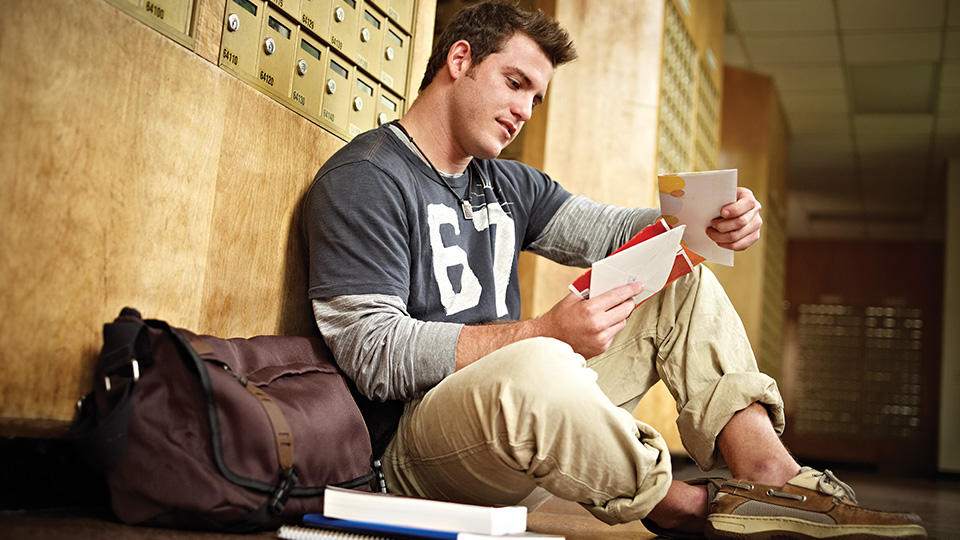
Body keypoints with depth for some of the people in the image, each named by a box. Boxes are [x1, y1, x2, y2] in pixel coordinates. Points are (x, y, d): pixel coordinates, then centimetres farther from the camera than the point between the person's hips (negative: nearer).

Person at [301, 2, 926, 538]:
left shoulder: (509, 185, 18)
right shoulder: (364, 179, -9)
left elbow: (610, 232, 13)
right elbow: (373, 354, -19)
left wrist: (707, 224, -10)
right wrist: (545, 334, -28)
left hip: (522, 410, 8)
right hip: (418, 432, -8)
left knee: (683, 282, 6)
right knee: (537, 368, -41)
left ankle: (770, 473, -14)